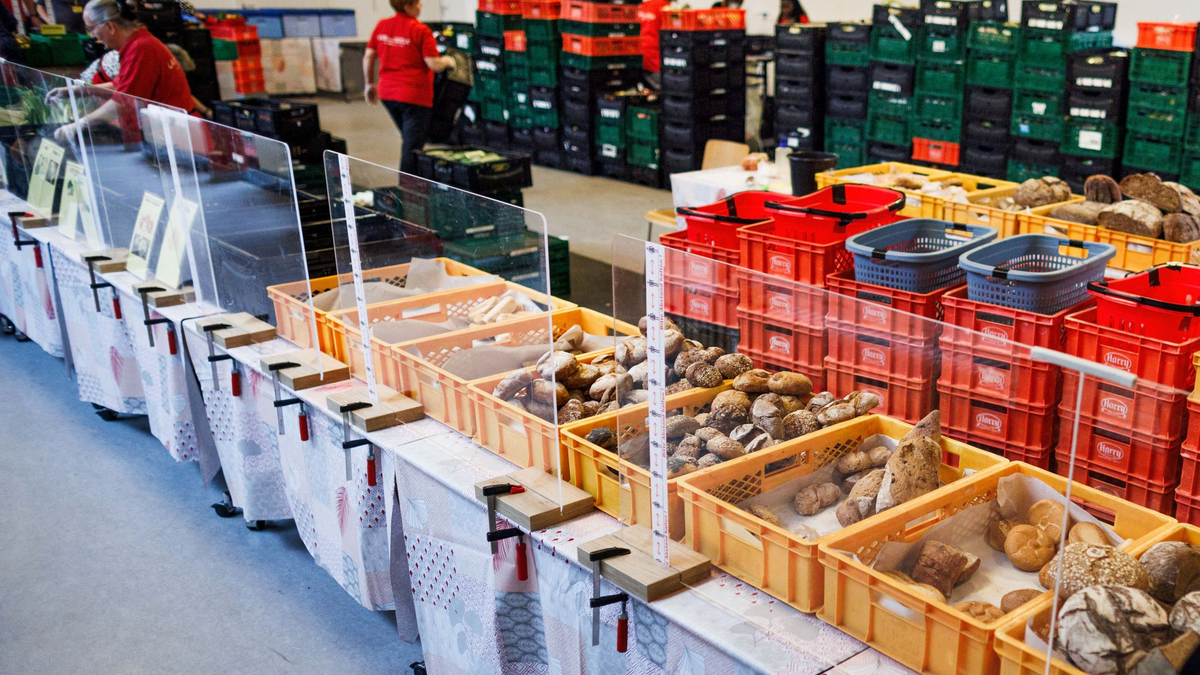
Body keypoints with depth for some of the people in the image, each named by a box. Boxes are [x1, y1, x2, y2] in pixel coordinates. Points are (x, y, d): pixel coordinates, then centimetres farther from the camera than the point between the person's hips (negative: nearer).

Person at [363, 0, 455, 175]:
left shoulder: (382, 26, 6)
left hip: (387, 93, 7)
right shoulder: (420, 30, -12)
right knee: (413, 146, 0)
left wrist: (370, 84, 20)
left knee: (409, 140, 22)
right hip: (415, 95, -7)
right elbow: (434, 65, -16)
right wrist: (447, 61, 5)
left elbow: (368, 57, 9)